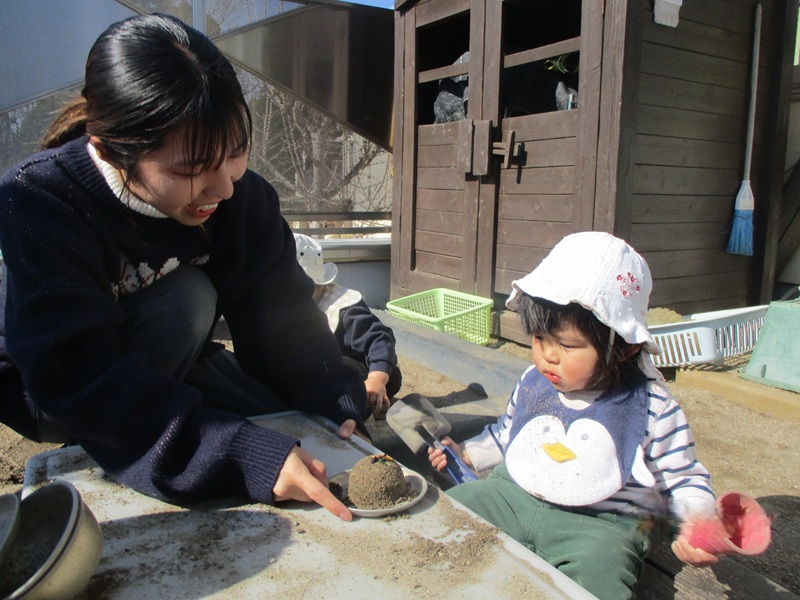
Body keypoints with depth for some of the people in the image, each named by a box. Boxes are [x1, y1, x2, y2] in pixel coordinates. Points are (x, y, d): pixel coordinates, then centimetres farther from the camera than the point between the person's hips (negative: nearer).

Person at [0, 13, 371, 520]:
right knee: (187, 296, -31)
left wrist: (348, 408, -32)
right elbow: (79, 382, -38)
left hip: (164, 366, 6)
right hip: (51, 396, -5)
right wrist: (246, 457, -48)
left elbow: (284, 321, -17)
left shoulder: (243, 195, -19)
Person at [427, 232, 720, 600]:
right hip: (512, 497, 5)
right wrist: (466, 454, 15)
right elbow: (505, 435, 24)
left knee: (597, 569, -35)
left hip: (600, 522, -4)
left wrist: (699, 523, -18)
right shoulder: (532, 384, 5)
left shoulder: (650, 409, -9)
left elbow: (682, 479, 0)